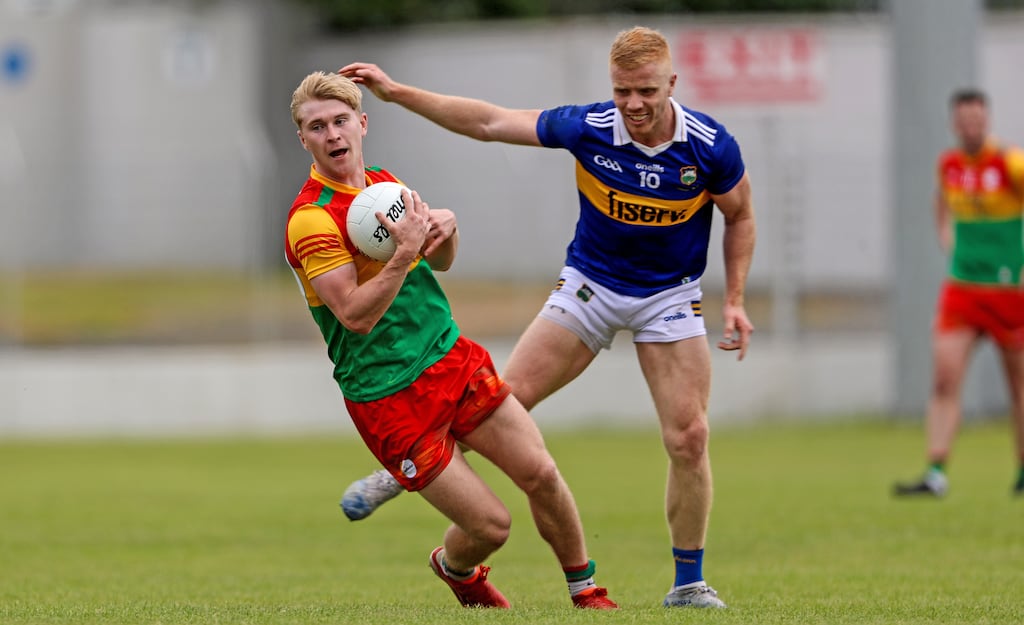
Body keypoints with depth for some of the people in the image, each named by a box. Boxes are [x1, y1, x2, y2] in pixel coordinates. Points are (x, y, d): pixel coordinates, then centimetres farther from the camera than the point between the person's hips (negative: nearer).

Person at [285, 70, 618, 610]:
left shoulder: (385, 183, 8)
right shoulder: (312, 220, -17)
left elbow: (441, 261, 21)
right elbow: (356, 316, -24)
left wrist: (445, 225, -1)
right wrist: (404, 253, -32)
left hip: (452, 359, 7)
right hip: (388, 398, -7)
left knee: (540, 473, -1)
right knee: (490, 525, -7)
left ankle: (585, 588, 20)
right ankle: (453, 567, 29)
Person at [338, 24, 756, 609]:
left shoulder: (712, 146, -19)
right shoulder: (588, 128, -19)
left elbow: (740, 216, 0)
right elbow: (489, 122, -10)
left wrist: (735, 300, -7)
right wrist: (395, 91, -12)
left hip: (670, 296, -1)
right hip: (590, 286, 1)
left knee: (689, 439, -11)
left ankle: (690, 582, 4)